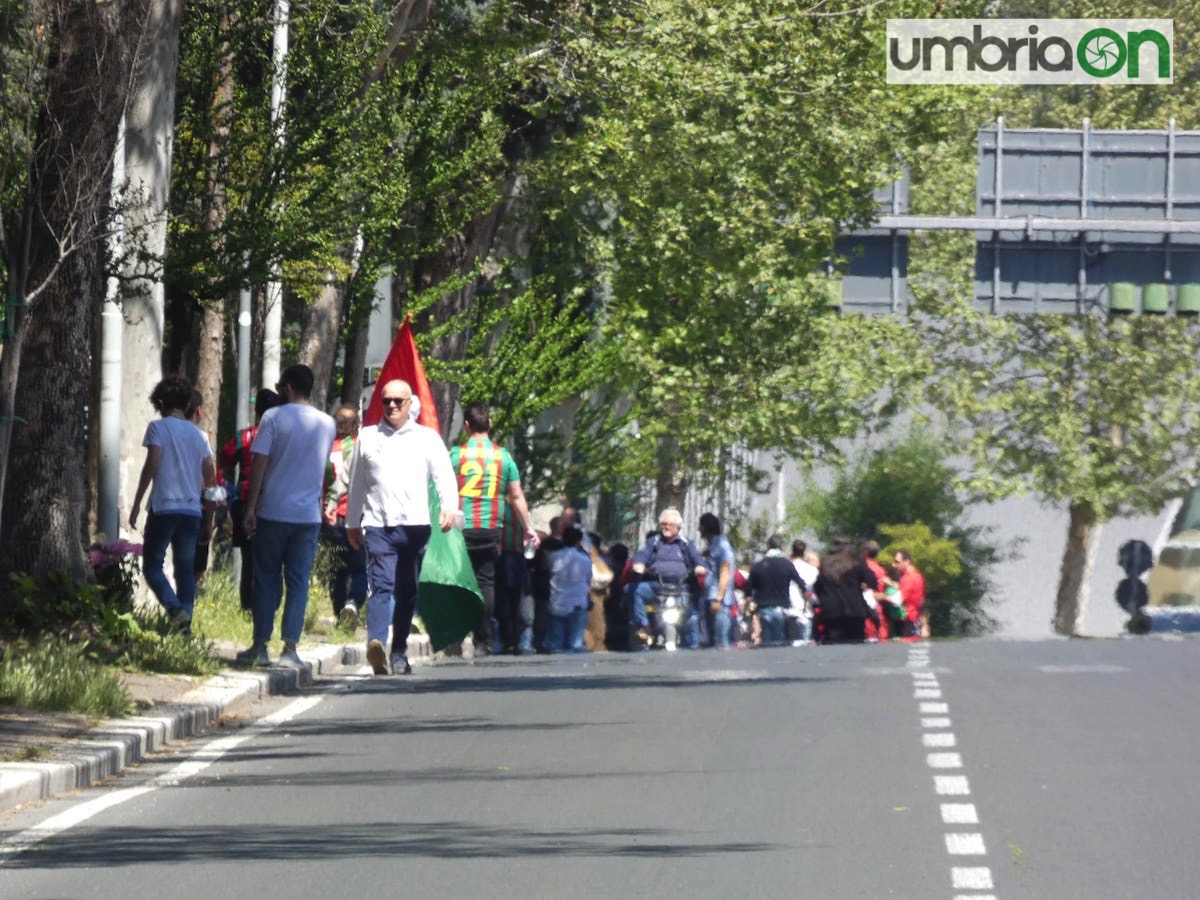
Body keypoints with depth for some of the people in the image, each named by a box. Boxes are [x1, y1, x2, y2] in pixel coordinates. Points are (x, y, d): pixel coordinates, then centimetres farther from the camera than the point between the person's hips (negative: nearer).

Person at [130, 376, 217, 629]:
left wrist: (136, 504, -7)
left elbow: (151, 465, -10)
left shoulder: (158, 427, -2)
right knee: (186, 569, 8)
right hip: (192, 509, 5)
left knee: (152, 565, 2)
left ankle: (174, 608, -21)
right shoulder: (199, 435, 12)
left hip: (164, 506, -4)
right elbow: (210, 474, 9)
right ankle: (185, 624, 0)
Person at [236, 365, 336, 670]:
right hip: (309, 515, 2)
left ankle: (260, 647, 7)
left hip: (273, 511, -2)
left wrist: (250, 508, -7)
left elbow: (259, 464, -9)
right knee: (298, 582, 4)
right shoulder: (327, 424, 6)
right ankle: (290, 649, -1)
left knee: (266, 580, 6)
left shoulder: (274, 417, -6)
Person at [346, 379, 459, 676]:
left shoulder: (427, 438, 11)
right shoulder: (367, 437, 14)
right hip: (377, 525, -1)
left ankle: (399, 652, 16)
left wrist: (449, 507, -14)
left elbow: (444, 474, 4)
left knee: (407, 592, 7)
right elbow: (357, 482, 19)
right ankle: (376, 643, -35)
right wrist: (352, 523, 21)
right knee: (381, 585, -17)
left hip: (414, 525, 1)